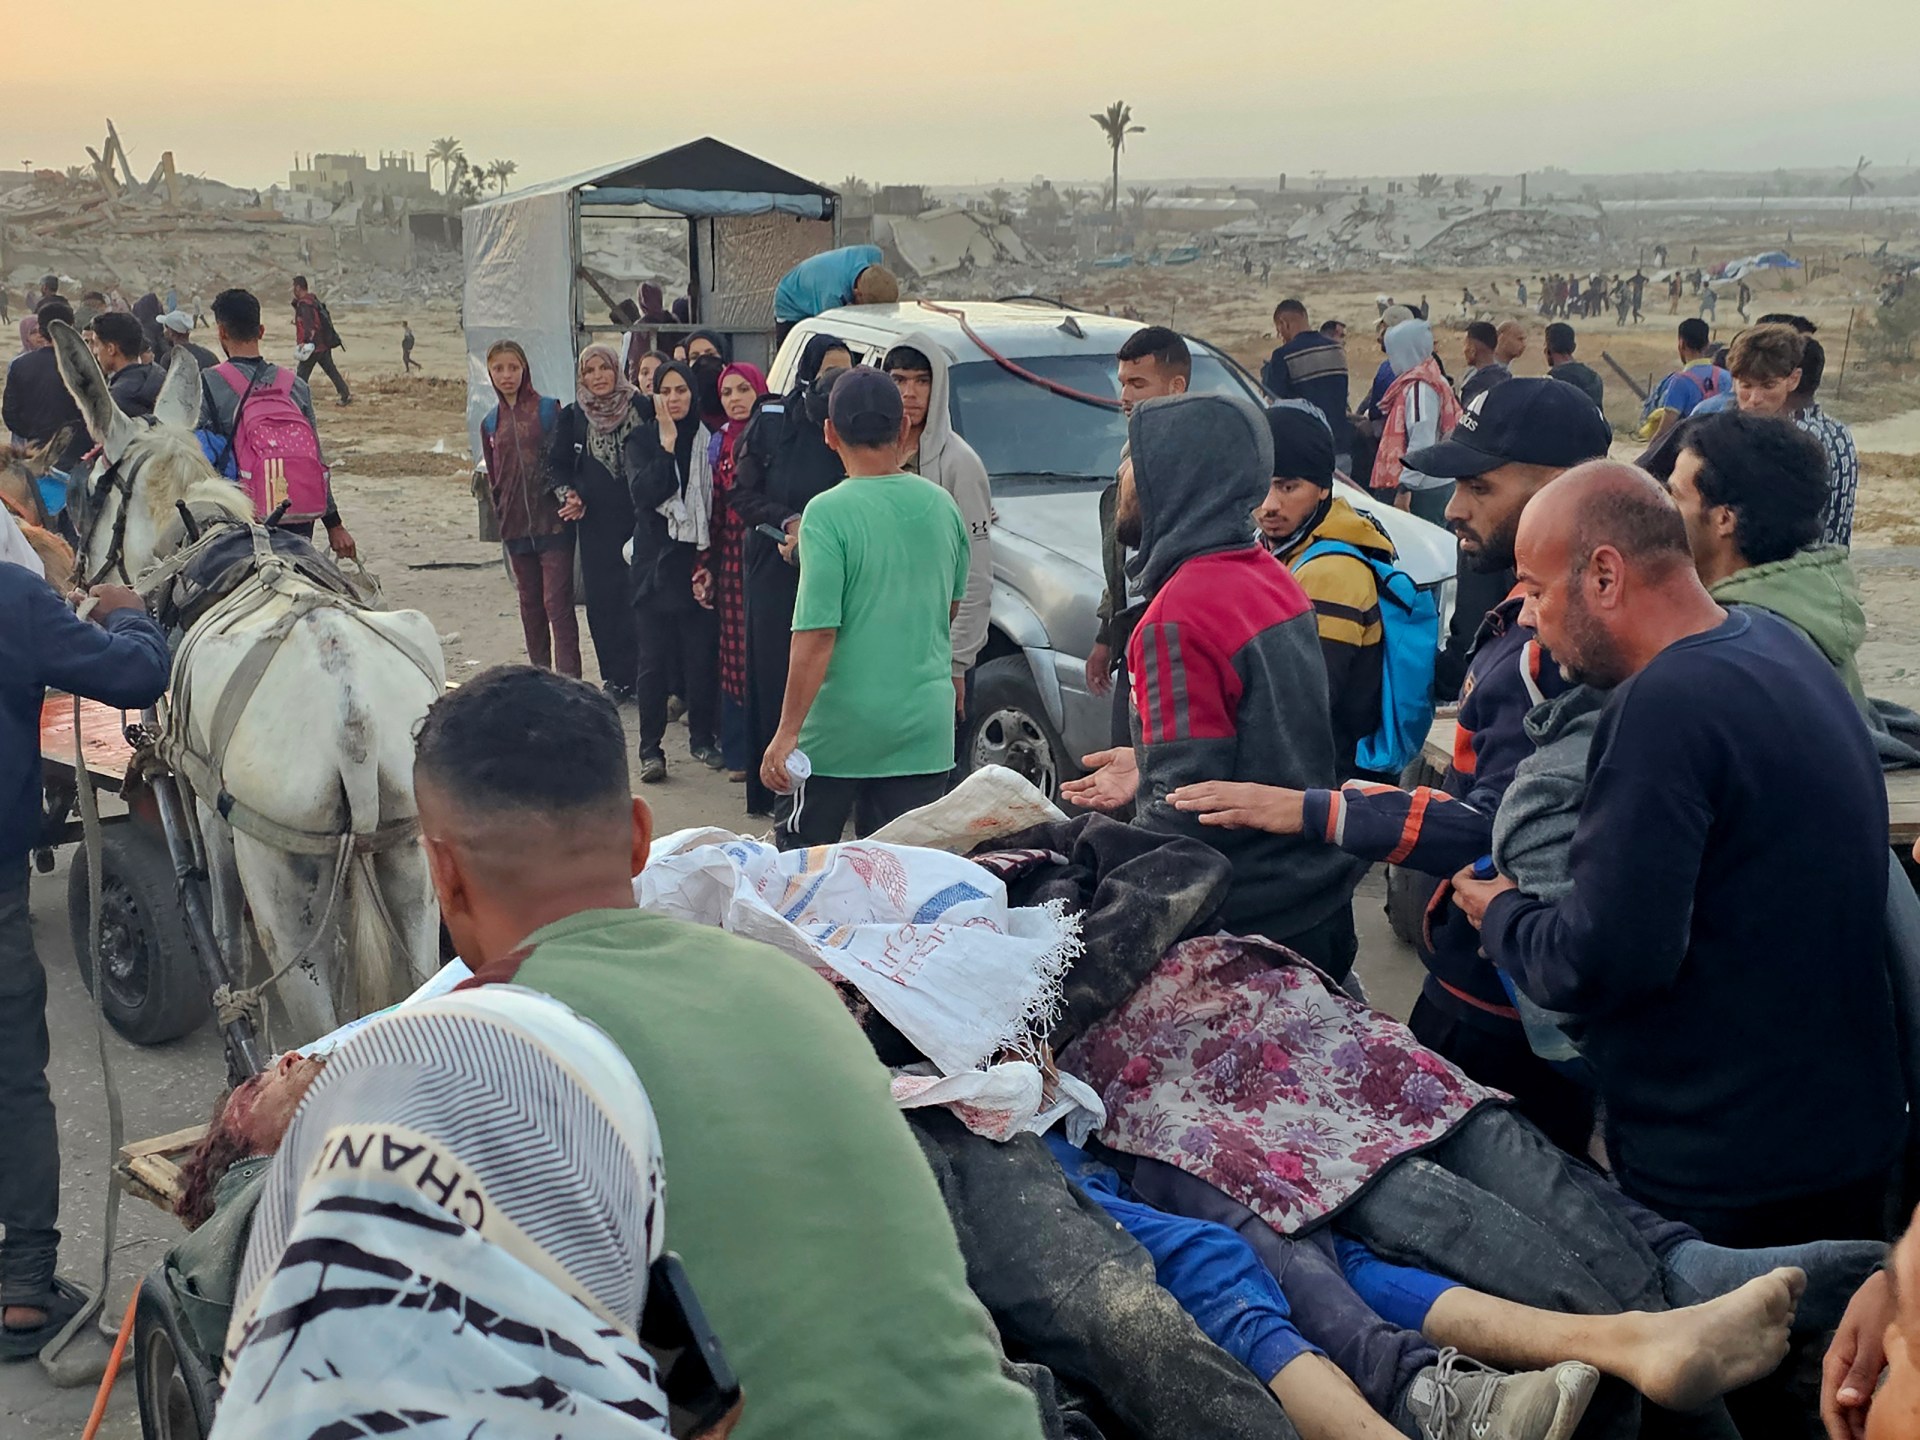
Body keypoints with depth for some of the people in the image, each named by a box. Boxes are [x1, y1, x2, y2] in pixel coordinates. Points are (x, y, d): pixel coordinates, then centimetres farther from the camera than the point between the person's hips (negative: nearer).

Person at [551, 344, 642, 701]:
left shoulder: (640, 408, -1)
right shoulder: (572, 417, 7)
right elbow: (558, 465, 13)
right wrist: (571, 495, -4)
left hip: (636, 517, -2)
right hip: (595, 521, 2)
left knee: (638, 595, -5)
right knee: (602, 598, 3)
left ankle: (641, 674, 3)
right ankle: (615, 677, 10)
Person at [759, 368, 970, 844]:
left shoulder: (828, 514, -15)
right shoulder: (942, 506, 2)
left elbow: (817, 635, -19)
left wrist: (787, 733, -14)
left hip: (842, 726, -4)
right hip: (926, 726, 4)